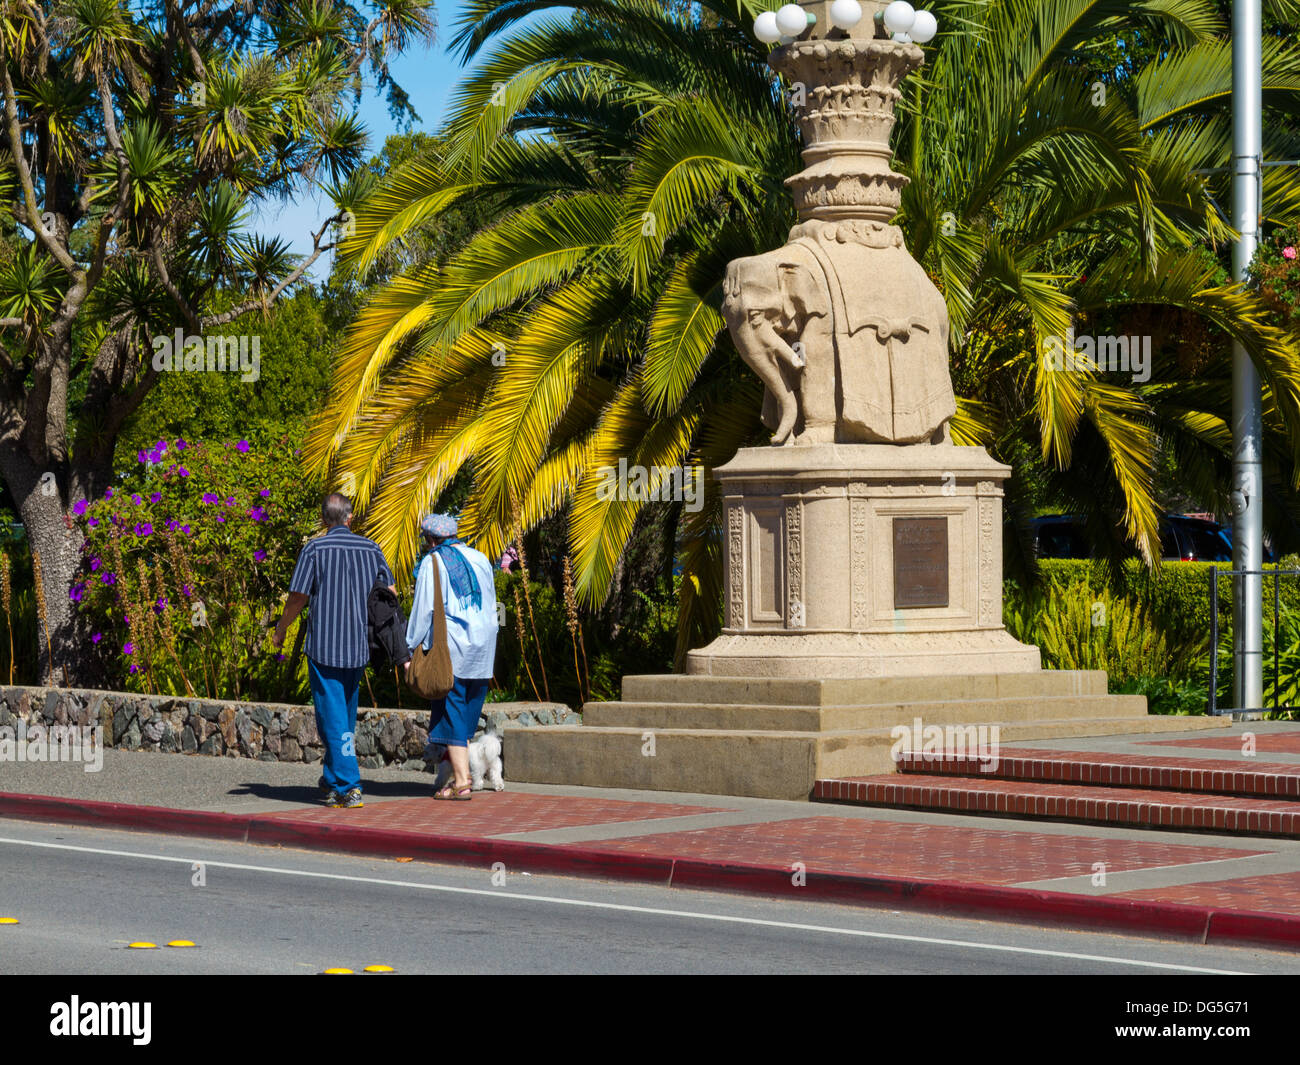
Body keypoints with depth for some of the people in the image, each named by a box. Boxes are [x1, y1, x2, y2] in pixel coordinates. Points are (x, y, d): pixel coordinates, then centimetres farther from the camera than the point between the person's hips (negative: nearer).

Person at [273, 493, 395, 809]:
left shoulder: (315, 549, -7)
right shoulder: (371, 549, 6)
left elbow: (298, 597, -8)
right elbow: (391, 593, 9)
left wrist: (281, 629, 8)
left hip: (324, 644, -4)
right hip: (359, 646, 5)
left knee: (333, 718, -4)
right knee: (347, 714, 18)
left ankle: (348, 786, -11)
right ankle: (332, 780, 28)